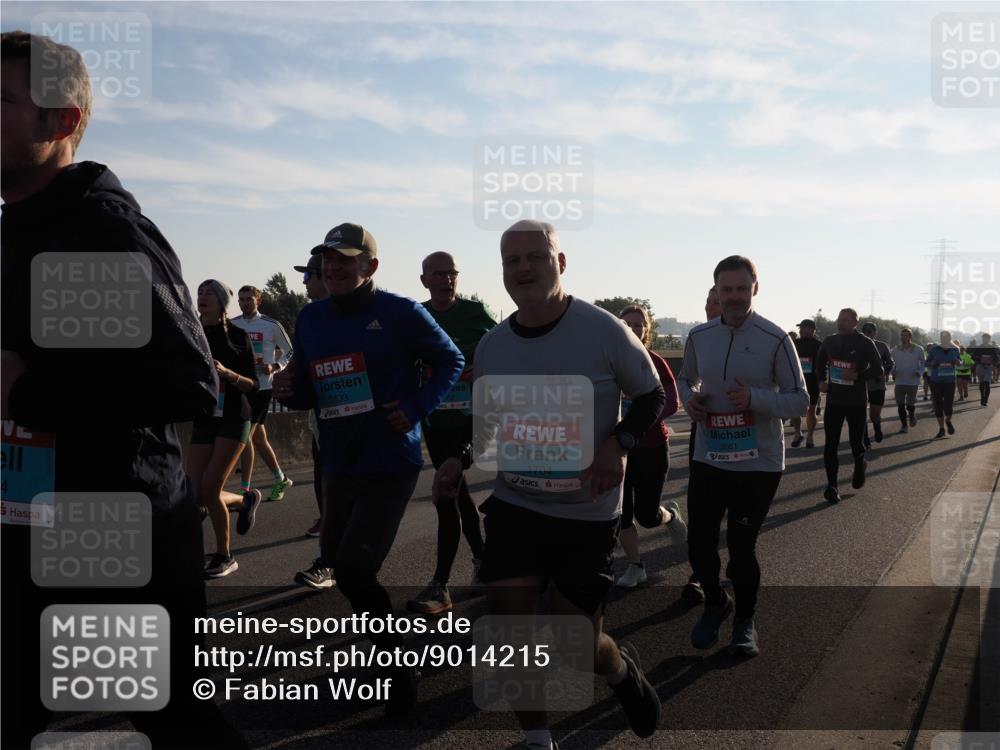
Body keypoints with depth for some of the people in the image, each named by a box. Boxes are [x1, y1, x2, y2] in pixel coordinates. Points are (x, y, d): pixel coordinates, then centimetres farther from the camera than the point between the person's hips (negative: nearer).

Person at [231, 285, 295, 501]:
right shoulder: (232, 325, 8)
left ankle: (245, 488, -8)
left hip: (262, 386, -5)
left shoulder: (272, 325, -4)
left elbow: (289, 351, 4)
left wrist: (275, 367, -12)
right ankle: (281, 479, 28)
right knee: (258, 438, 12)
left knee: (246, 434, -13)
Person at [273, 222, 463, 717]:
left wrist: (416, 408, -13)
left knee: (354, 569, -12)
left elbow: (451, 360, -1)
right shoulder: (310, 319, 7)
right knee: (338, 562, 14)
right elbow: (308, 392, 13)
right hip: (338, 466, 7)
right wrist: (288, 392, -10)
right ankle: (390, 655, 37)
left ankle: (399, 670, 10)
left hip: (391, 465, -6)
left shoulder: (401, 313, -9)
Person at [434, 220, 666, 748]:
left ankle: (623, 668, 41)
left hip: (587, 511, -3)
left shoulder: (604, 331, -13)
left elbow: (651, 397, -1)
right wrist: (462, 461, -3)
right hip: (513, 504, 4)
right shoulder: (490, 347, 0)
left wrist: (618, 443, -19)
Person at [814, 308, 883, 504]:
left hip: (857, 401, -2)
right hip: (834, 399, 3)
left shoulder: (865, 343, -6)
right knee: (830, 444, -6)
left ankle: (859, 467, 41)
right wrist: (821, 380, 6)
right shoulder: (829, 341, 5)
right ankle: (831, 485, -3)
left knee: (856, 443, 8)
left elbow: (877, 368, -5)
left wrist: (858, 375, -20)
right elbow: (820, 361, 22)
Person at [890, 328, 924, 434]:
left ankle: (912, 415, 28)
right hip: (899, 381, 2)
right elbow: (892, 364, 15)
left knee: (910, 404, -6)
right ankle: (903, 425, 14)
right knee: (900, 405, 0)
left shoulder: (918, 349, 0)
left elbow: (923, 363, 9)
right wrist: (893, 372, -5)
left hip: (913, 381, -2)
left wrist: (919, 372, -10)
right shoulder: (895, 350, 5)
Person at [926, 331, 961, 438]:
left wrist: (957, 362, -7)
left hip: (950, 381, 0)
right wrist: (933, 363, -19)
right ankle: (941, 429, 20)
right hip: (936, 382, 0)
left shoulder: (955, 349, 2)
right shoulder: (934, 349, -4)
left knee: (948, 407, -8)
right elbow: (927, 364, 3)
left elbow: (959, 362, 16)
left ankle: (948, 421, 25)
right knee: (938, 407, 4)